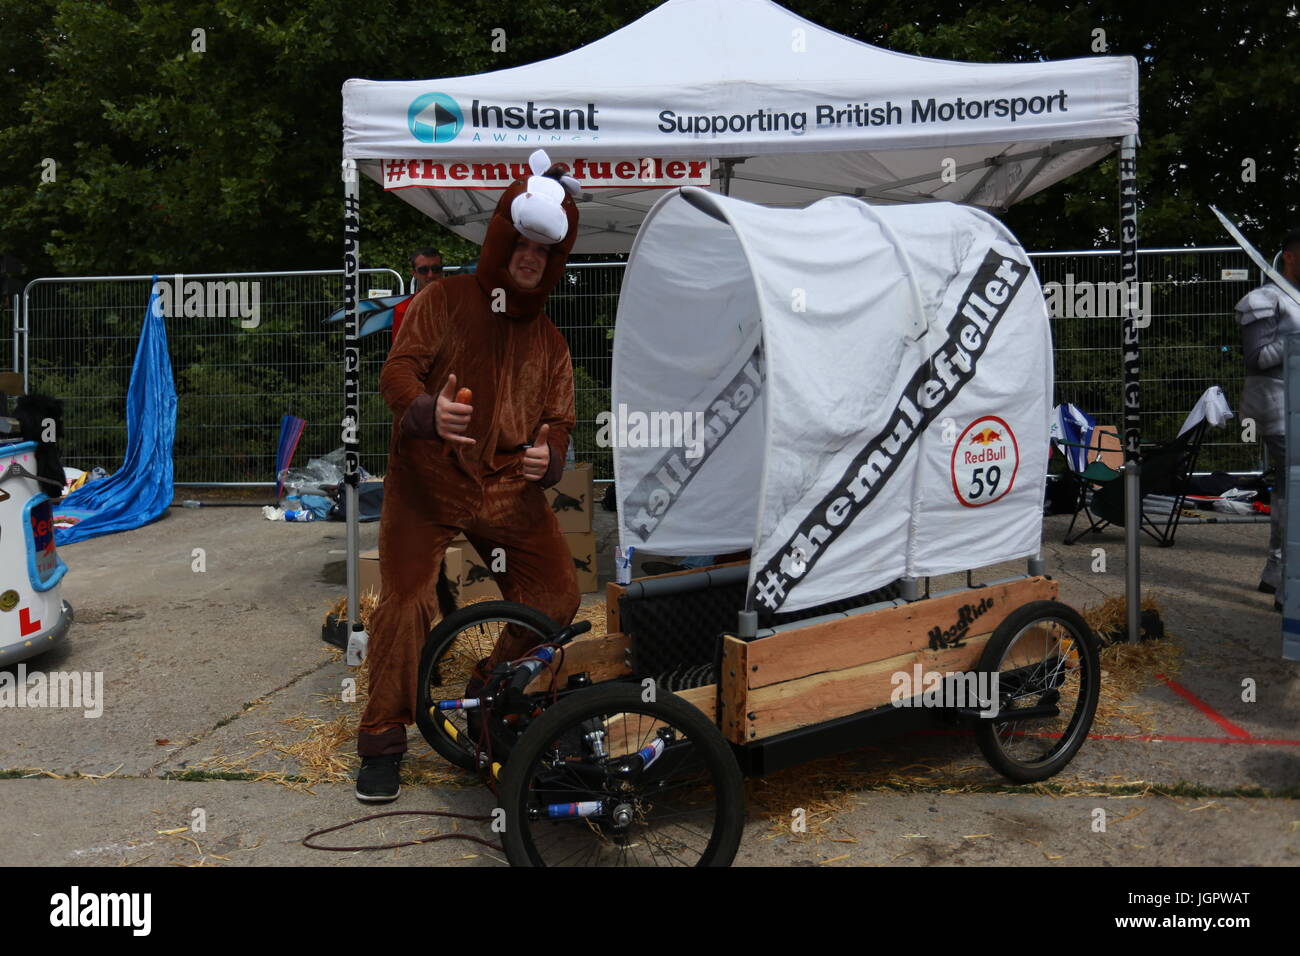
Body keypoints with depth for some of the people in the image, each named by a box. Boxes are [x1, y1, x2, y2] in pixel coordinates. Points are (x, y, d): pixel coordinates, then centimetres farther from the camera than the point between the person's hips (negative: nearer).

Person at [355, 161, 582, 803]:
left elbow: (559, 419, 9)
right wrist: (427, 410, -33)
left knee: (557, 595, -6)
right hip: (428, 483, -4)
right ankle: (381, 740, 5)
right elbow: (397, 371, -10)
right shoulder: (445, 301, 1)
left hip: (508, 489, 4)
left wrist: (548, 457, -16)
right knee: (405, 603, -15)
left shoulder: (549, 342, 16)